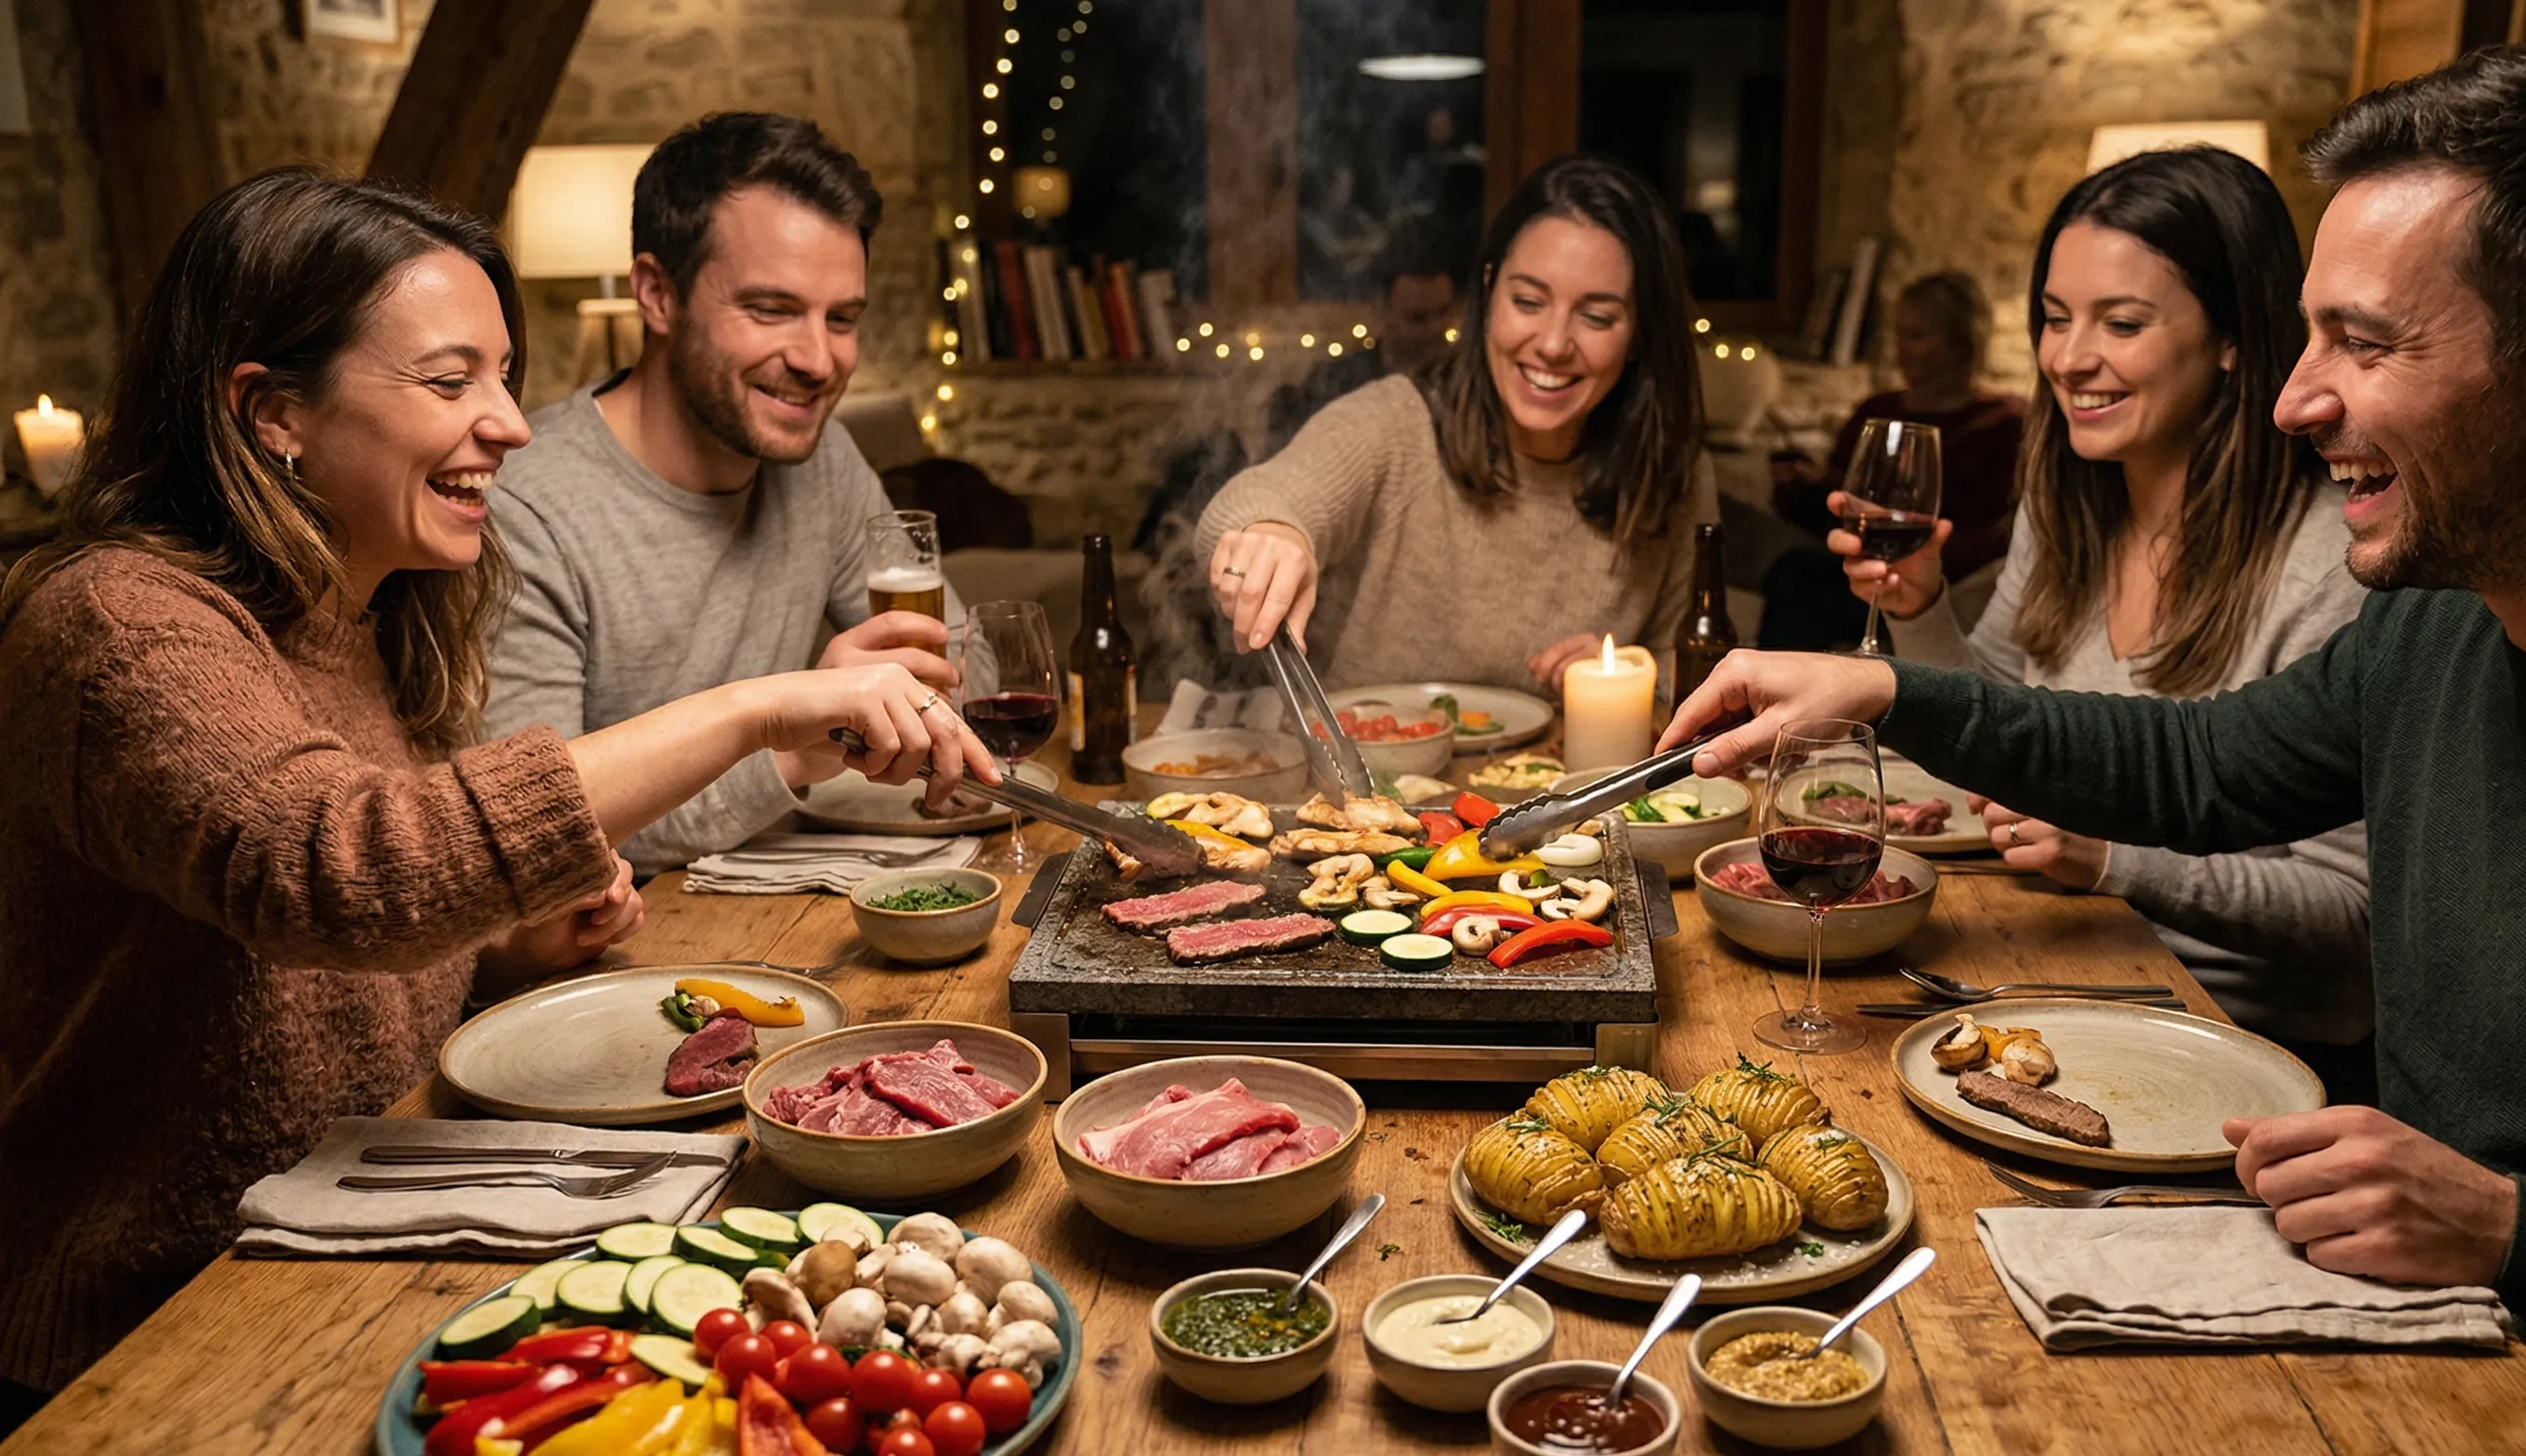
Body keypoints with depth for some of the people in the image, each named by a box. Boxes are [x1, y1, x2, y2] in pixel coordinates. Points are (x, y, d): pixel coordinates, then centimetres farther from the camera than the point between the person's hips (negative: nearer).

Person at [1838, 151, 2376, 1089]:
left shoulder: (2332, 564, -18)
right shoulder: (2063, 510, 4)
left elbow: (2355, 908, -17)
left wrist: (2120, 860, -28)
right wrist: (1920, 611, -3)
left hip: (2254, 1042, -6)